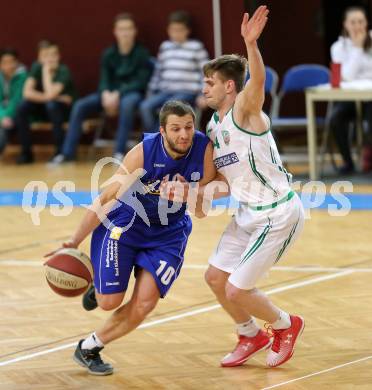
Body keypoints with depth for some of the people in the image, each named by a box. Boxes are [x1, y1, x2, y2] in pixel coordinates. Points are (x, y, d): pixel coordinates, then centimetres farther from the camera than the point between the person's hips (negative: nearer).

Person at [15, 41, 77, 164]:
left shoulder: (63, 71, -24)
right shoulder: (36, 67, -11)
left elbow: (50, 94, -36)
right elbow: (27, 92, -20)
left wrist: (46, 71, -30)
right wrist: (46, 97, -28)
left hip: (64, 108, -4)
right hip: (44, 106, 4)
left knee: (52, 104, -37)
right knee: (23, 106, -23)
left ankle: (60, 151, -26)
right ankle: (26, 152, -13)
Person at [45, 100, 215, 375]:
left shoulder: (205, 149, -22)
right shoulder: (143, 153, -27)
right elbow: (105, 200, -18)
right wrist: (75, 242, -17)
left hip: (169, 233, 3)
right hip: (124, 223, -3)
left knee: (143, 306, -7)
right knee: (109, 302, -8)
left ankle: (89, 348, 16)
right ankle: (100, 287, 32)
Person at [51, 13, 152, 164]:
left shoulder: (141, 53, -7)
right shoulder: (108, 54, 6)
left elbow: (141, 82, -13)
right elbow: (104, 80, 2)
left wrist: (118, 94, -24)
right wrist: (106, 94, -22)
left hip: (132, 92, -5)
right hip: (111, 93, 5)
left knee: (127, 103, -41)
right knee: (80, 105, -17)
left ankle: (119, 152, -40)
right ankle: (68, 152, -16)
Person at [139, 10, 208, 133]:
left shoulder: (196, 47, 5)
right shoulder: (164, 47, 18)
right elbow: (158, 72, 24)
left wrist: (203, 94, -8)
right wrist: (151, 93, 17)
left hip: (187, 92, -5)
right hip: (165, 91, 5)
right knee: (145, 106, -23)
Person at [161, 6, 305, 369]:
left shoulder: (245, 109, -16)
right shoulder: (213, 128, 9)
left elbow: (258, 81, -40)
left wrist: (251, 43, -58)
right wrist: (191, 191, -3)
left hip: (279, 214, -9)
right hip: (248, 213, 9)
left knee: (237, 290, -7)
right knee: (216, 276, 13)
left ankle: (285, 325, 21)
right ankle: (251, 336, 34)